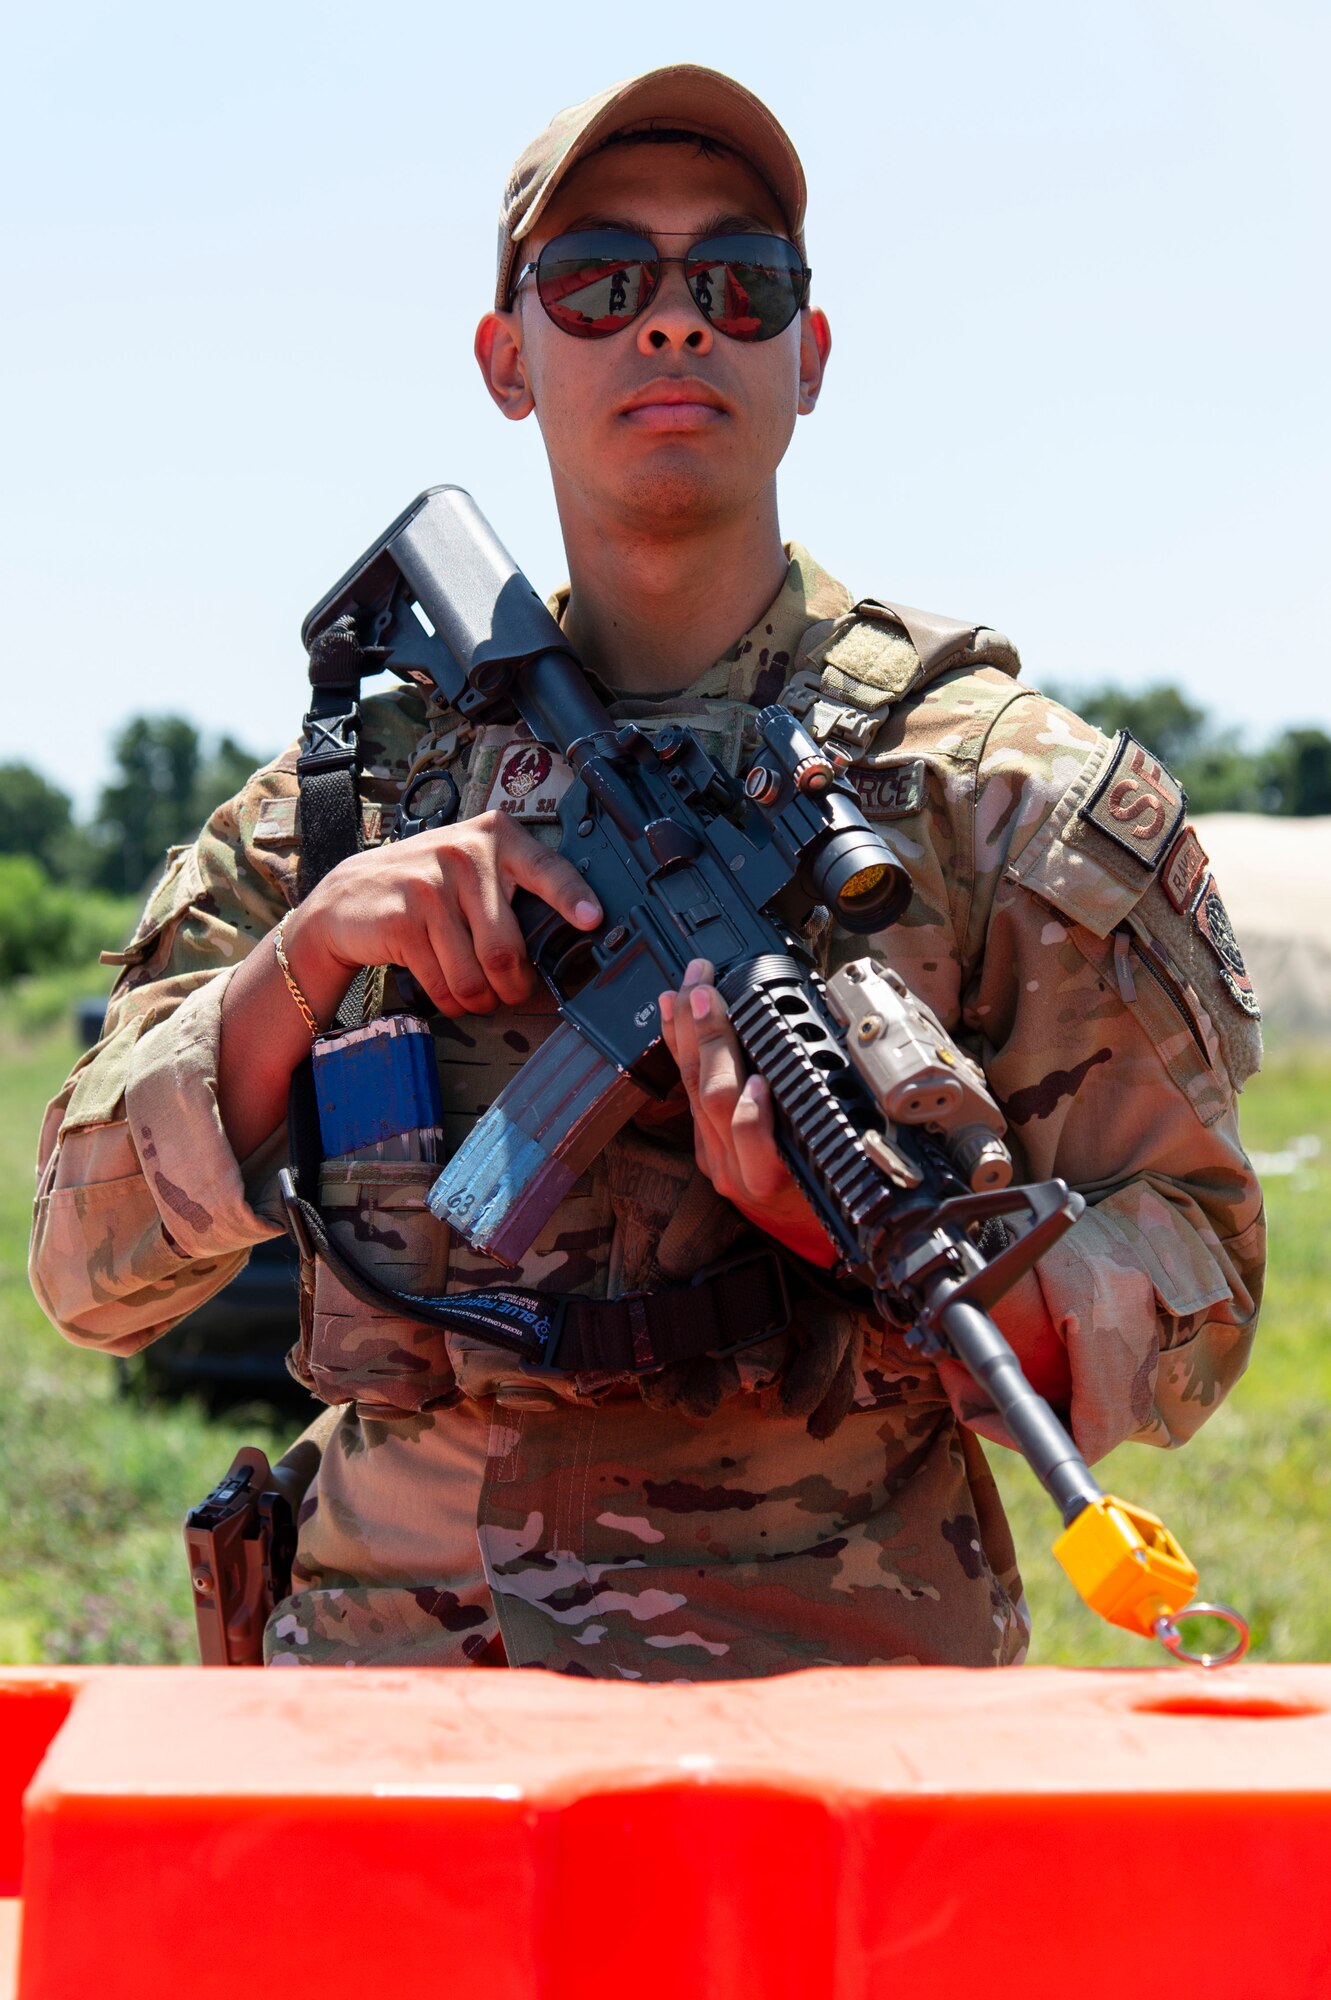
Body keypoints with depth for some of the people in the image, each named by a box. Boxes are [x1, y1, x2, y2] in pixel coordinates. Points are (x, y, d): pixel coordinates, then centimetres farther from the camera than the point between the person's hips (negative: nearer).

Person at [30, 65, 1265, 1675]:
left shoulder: (1006, 787, 3)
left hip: (820, 1675, -2)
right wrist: (305, 954, -8)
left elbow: (1189, 1300, 3)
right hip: (380, 1662, 3)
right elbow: (93, 1270, 8)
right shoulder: (357, 777, 11)